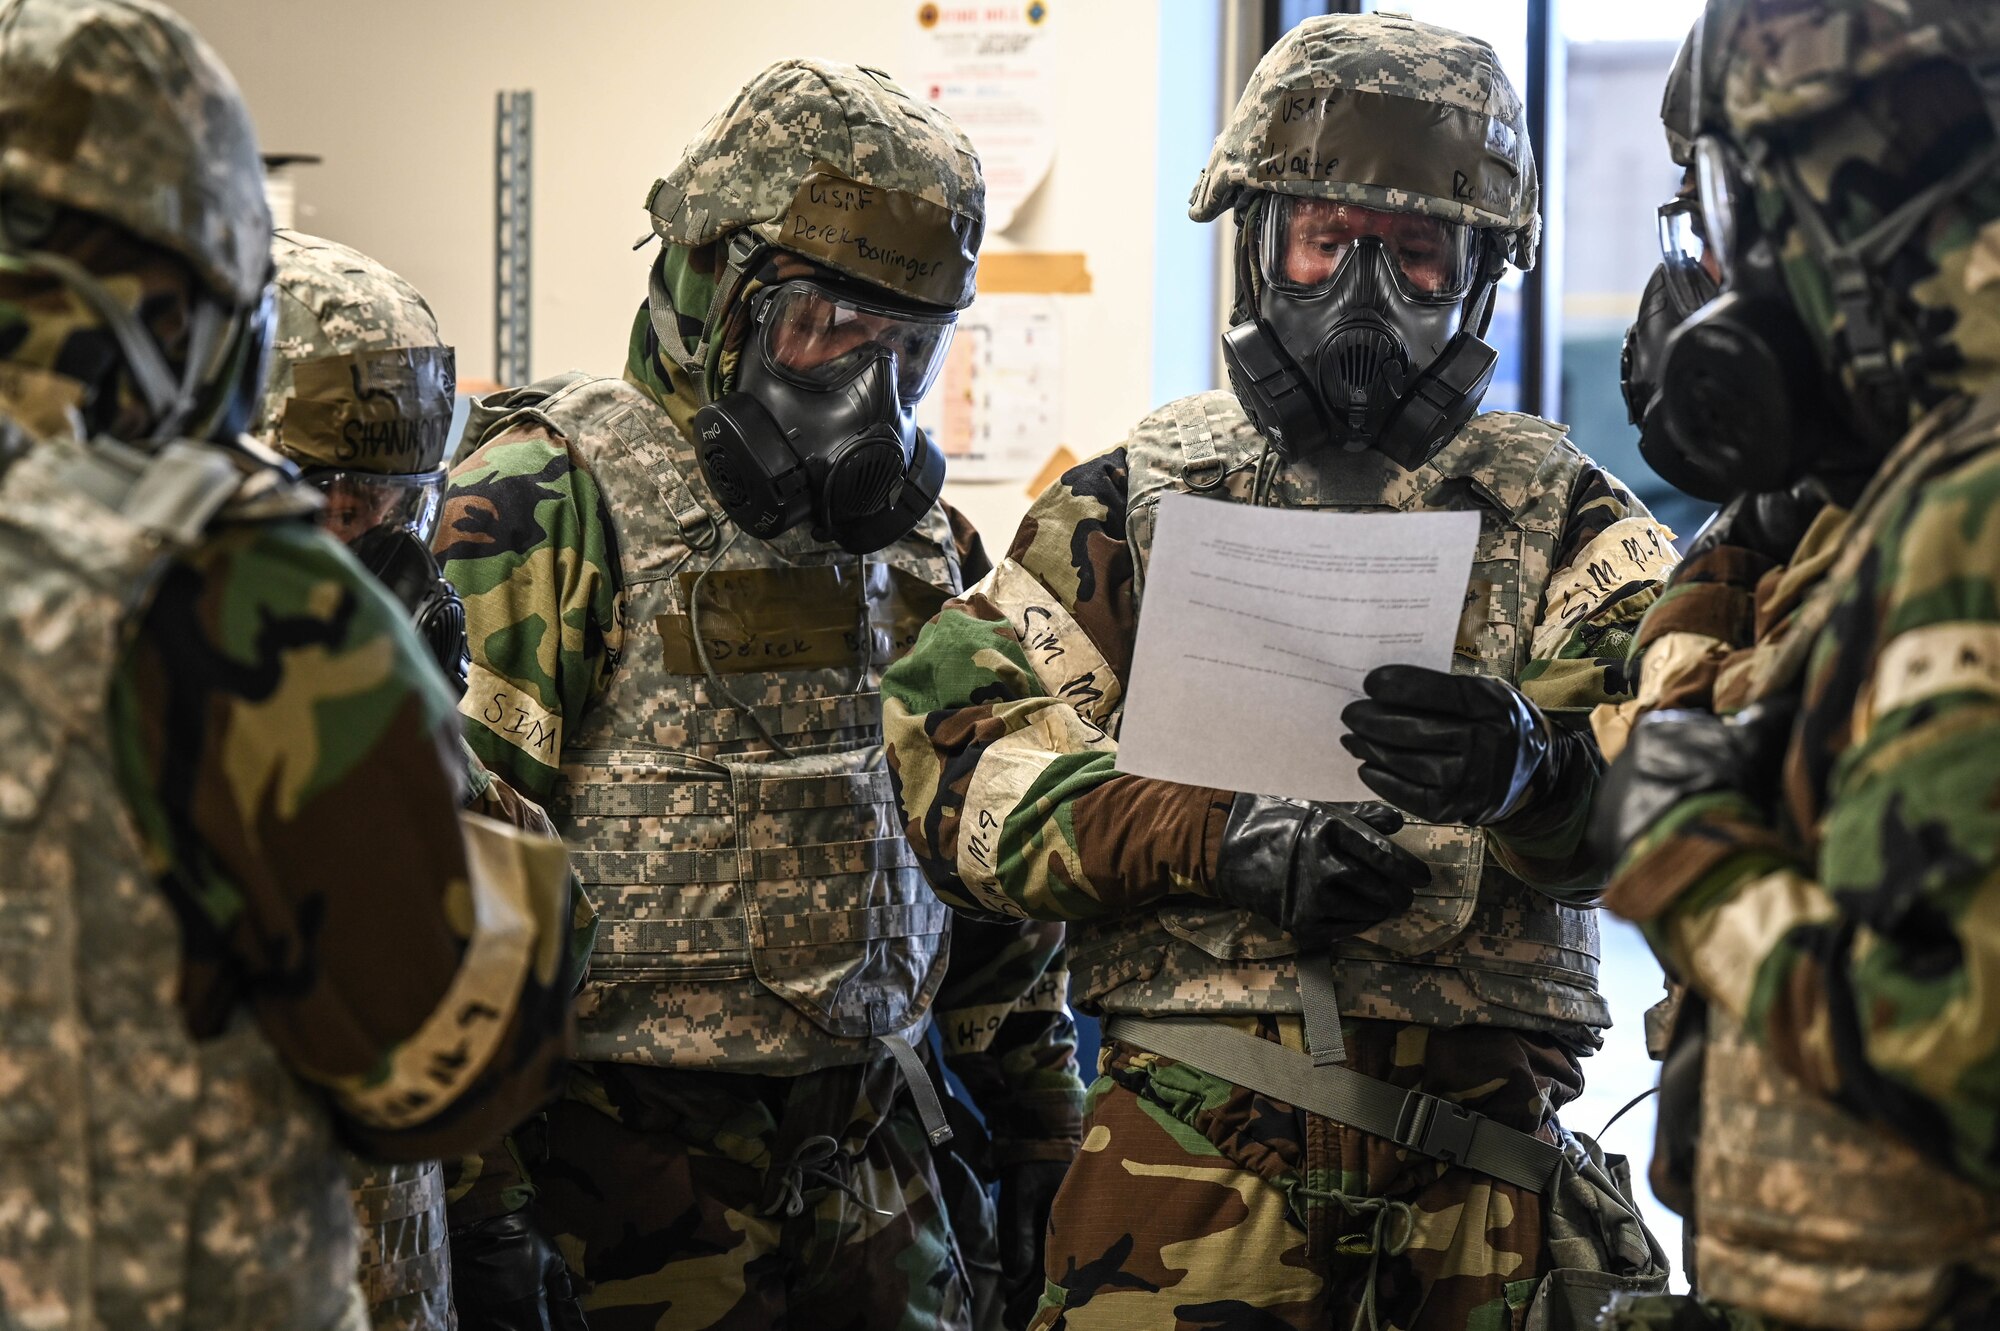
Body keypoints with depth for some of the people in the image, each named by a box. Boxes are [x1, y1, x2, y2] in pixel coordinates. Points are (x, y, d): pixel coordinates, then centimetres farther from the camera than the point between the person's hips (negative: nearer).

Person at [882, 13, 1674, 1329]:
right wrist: (1221, 839, -16)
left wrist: (1538, 763, -33)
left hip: (1485, 1188, 1)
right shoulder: (1135, 503, 10)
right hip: (1192, 1157, 0)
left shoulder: (1562, 517, 9)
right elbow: (958, 750, -3)